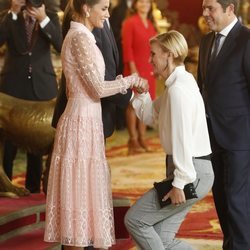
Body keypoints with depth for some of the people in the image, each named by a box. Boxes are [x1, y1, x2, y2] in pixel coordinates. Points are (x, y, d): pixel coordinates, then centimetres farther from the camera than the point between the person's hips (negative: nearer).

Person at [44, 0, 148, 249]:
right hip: (82, 123, -10)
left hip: (85, 121, 10)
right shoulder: (80, 38, -15)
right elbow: (98, 88, -18)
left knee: (82, 190, 11)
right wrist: (130, 80, -5)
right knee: (82, 192, -4)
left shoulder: (79, 36, 14)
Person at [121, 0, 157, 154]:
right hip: (135, 68, -6)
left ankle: (142, 138, 14)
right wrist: (133, 69, -15)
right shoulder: (130, 23, -6)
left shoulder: (151, 24, 13)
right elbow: (127, 47, -10)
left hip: (149, 69, 6)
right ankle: (133, 139, 3)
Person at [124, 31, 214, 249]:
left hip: (191, 172, -10)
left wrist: (179, 182, -22)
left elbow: (183, 137, -22)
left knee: (134, 220, -3)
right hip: (193, 171, 10)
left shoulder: (178, 89, -17)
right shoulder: (178, 83, 15)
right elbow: (151, 117, 21)